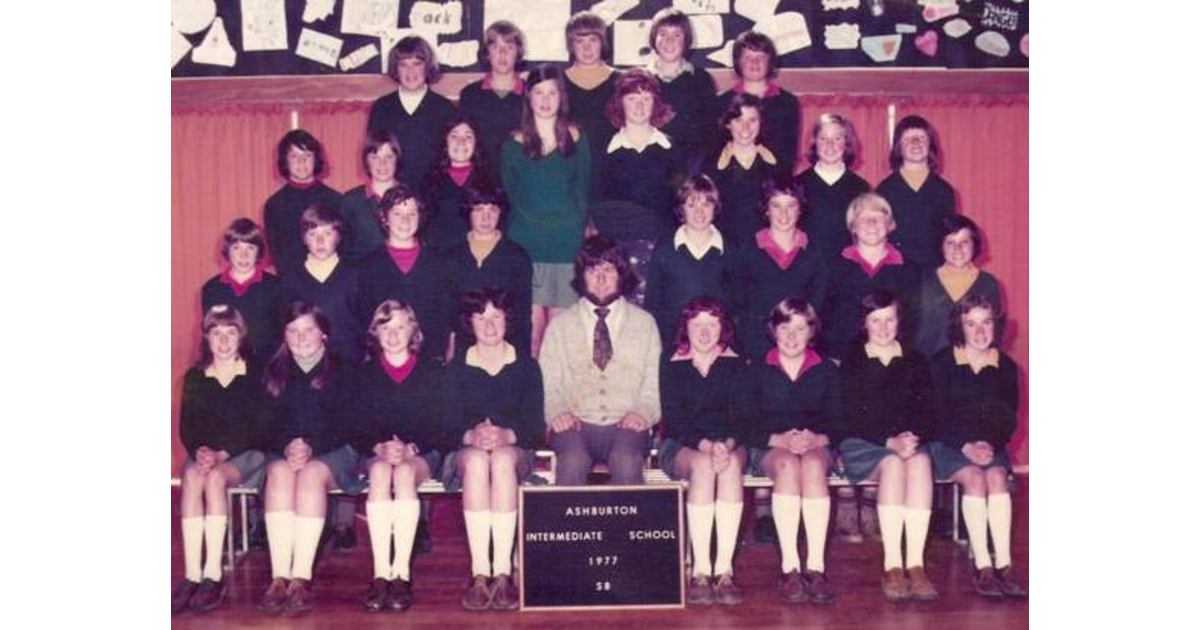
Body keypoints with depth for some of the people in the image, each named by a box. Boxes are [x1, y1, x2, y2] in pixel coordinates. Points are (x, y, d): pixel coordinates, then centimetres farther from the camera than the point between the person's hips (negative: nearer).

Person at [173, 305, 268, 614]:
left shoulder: (256, 374, 2)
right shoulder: (195, 377, 12)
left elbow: (258, 427, -5)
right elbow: (187, 426, 6)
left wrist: (222, 453, -18)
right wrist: (200, 450, -16)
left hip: (244, 455, -2)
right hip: (204, 454, 3)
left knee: (215, 476, -34)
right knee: (191, 475, -31)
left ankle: (213, 575, -35)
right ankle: (191, 575, -37)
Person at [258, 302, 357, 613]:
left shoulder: (341, 369, 5)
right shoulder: (274, 372, 15)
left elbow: (346, 423, -5)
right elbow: (267, 423, 5)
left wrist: (311, 448, -20)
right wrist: (287, 447, -16)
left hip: (333, 452, -2)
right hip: (283, 453, 2)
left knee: (311, 473, -34)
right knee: (279, 472, -32)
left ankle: (302, 577, -40)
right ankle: (279, 576, -39)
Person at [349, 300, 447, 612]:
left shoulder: (431, 372, 10)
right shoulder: (365, 374, 14)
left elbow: (439, 428, 3)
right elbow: (358, 429, 7)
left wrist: (409, 448, -16)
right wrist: (380, 447, -14)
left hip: (421, 453, -1)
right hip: (376, 453, 1)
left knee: (404, 472, -36)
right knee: (380, 471, -35)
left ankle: (401, 573, -41)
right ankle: (381, 573, -41)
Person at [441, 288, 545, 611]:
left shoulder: (527, 366, 9)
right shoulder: (457, 369, 11)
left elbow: (535, 427, 0)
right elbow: (450, 424, 1)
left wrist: (506, 435, -21)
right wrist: (471, 436, -22)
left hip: (515, 450, 0)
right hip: (467, 451, 0)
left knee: (502, 459, -37)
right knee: (477, 460, -36)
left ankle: (503, 572, -41)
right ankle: (479, 572, -41)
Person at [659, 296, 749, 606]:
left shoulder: (735, 365, 7)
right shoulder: (673, 366, 2)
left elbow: (742, 417, -2)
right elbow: (674, 420, -7)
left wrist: (727, 444, -24)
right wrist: (705, 445, -25)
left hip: (728, 443, 1)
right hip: (681, 446, -1)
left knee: (731, 464, -34)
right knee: (703, 465, -35)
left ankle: (725, 569, -37)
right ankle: (700, 570, -36)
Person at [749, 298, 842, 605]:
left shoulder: (826, 370, 14)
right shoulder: (759, 371, 11)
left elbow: (838, 423, 6)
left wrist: (818, 439, -16)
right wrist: (778, 439, -17)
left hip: (817, 446, 1)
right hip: (770, 447, -1)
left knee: (813, 464, -35)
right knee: (788, 464, -36)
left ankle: (816, 567, -41)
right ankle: (790, 568, -41)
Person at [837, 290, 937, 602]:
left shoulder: (915, 362, 14)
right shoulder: (850, 362, 5)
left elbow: (924, 411, 6)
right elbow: (851, 418, -4)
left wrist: (913, 437, -17)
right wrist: (890, 441, -17)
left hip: (910, 441, 2)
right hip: (862, 445, -2)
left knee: (921, 462, -33)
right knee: (893, 464, -35)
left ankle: (915, 564, -38)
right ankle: (892, 565, -36)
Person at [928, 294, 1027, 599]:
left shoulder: (1005, 367, 9)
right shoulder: (942, 363, 0)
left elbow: (1009, 418, 7)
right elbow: (937, 416, -5)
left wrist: (990, 445, -12)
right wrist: (966, 446, -17)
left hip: (991, 446, 2)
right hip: (948, 445, -2)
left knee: (996, 476, -28)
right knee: (974, 477, -30)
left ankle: (1004, 565, -32)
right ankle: (983, 567, -32)